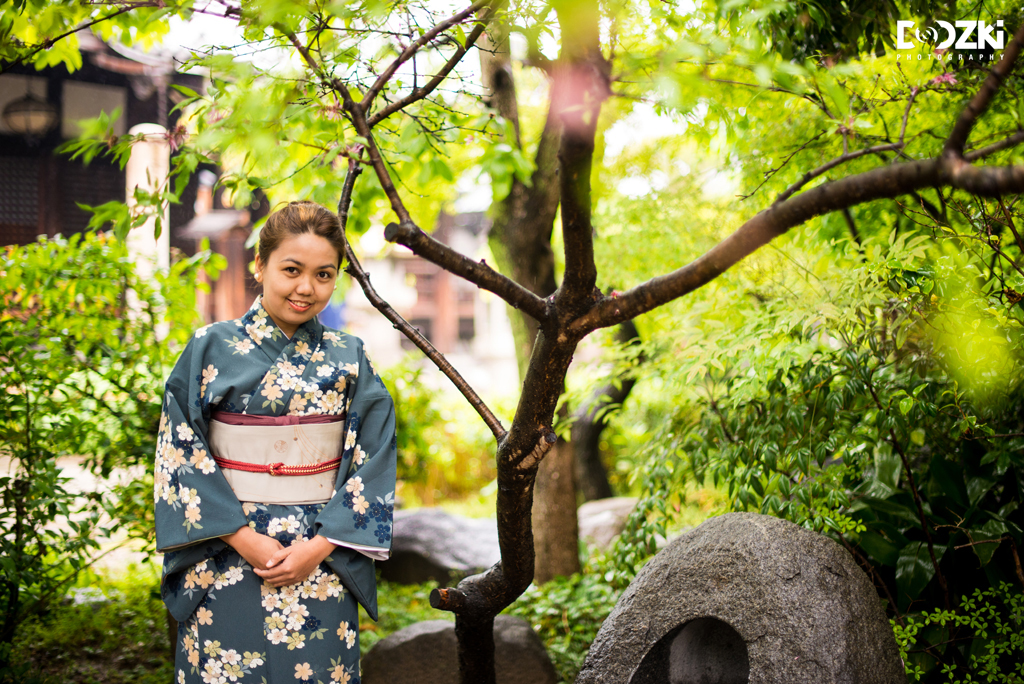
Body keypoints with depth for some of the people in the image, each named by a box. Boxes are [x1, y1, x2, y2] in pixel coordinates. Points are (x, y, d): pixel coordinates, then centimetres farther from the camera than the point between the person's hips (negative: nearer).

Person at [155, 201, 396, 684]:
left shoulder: (348, 359, 3)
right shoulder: (210, 349, -1)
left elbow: (373, 462, 0)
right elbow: (181, 456, -4)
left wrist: (320, 547, -10)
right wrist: (243, 538, -12)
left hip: (323, 561, 1)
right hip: (227, 558, -1)